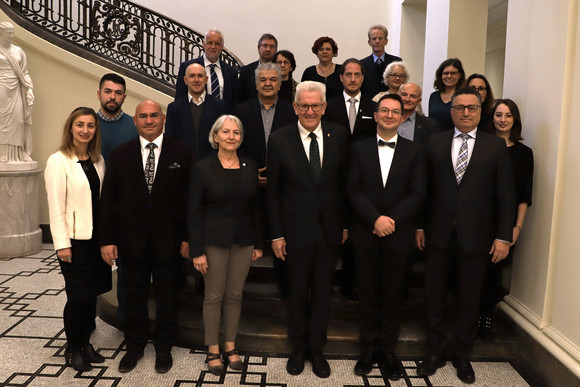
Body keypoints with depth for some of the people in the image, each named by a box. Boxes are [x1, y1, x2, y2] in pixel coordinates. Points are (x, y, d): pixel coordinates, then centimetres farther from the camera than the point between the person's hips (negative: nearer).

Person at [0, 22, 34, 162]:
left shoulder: (18, 51, 13)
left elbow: (24, 72, 12)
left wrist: (29, 89, 1)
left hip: (16, 89, 4)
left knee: (18, 120, 0)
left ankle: (17, 153, 6)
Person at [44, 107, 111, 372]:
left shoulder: (97, 160, 8)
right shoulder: (58, 161, -10)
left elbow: (102, 198, 8)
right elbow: (56, 206, -12)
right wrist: (62, 244, -14)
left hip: (96, 237, 6)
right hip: (74, 239, -5)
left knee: (91, 293, 13)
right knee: (78, 296, 3)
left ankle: (85, 343, 29)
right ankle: (72, 349, 22)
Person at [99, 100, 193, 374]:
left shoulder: (181, 154, -2)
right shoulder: (120, 155, 2)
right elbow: (108, 200, 1)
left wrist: (188, 237, -7)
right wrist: (107, 240, -4)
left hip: (168, 241, -1)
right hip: (132, 241, 2)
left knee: (167, 297, 13)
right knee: (134, 297, 15)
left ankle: (164, 348, 33)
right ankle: (134, 347, 36)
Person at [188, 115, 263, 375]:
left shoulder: (251, 167, 3)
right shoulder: (202, 168, -6)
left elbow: (256, 207, 8)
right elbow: (194, 212, -6)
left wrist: (259, 244, 6)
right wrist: (197, 251, -10)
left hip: (244, 241, 3)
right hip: (214, 240, -3)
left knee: (235, 295, 11)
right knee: (214, 296, 6)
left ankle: (231, 346, 27)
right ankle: (213, 350, 23)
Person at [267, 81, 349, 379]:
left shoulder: (339, 135, -2)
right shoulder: (279, 140, -7)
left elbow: (345, 182, 4)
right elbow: (273, 192, -4)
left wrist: (346, 223, 4)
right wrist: (276, 234, -4)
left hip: (330, 229, 2)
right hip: (296, 229, -1)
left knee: (322, 292, 13)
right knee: (298, 293, 13)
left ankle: (316, 349, 33)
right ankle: (297, 348, 35)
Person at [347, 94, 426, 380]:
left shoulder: (415, 151, 4)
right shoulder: (359, 149, 5)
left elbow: (417, 193, -3)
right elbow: (353, 190, -3)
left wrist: (391, 220, -15)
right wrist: (376, 219, -16)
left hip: (399, 235, 0)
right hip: (365, 235, 0)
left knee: (393, 294, 9)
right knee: (367, 294, 9)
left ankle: (388, 350, 25)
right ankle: (369, 349, 24)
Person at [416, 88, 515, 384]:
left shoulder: (496, 146, 2)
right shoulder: (434, 142, 4)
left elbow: (505, 195, 0)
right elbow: (424, 187, 3)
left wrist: (503, 236, -5)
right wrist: (419, 226, 0)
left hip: (475, 236, -1)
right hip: (437, 234, 1)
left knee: (470, 300, 11)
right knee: (434, 296, 11)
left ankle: (462, 356, 31)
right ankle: (436, 352, 29)